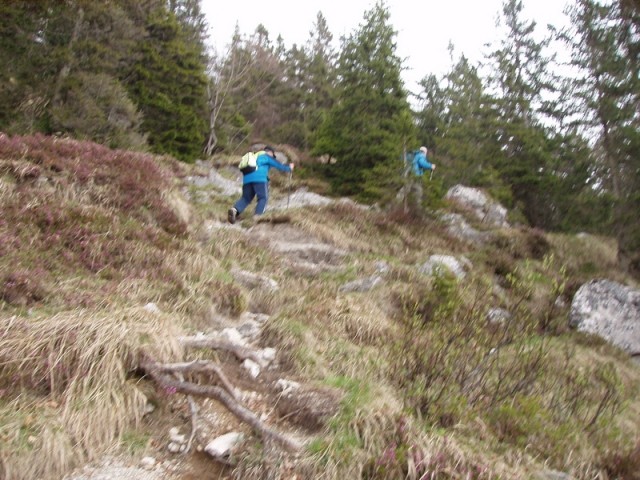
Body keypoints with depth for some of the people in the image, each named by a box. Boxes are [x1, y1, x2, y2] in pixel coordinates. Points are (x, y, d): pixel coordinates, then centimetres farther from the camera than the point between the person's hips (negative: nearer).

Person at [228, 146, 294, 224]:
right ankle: (258, 215, -21)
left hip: (247, 178, 6)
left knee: (246, 198, 6)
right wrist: (289, 168, 36)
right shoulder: (266, 156, 17)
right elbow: (278, 165, 20)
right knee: (263, 198, -1)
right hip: (259, 178, -6)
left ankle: (235, 209, -21)